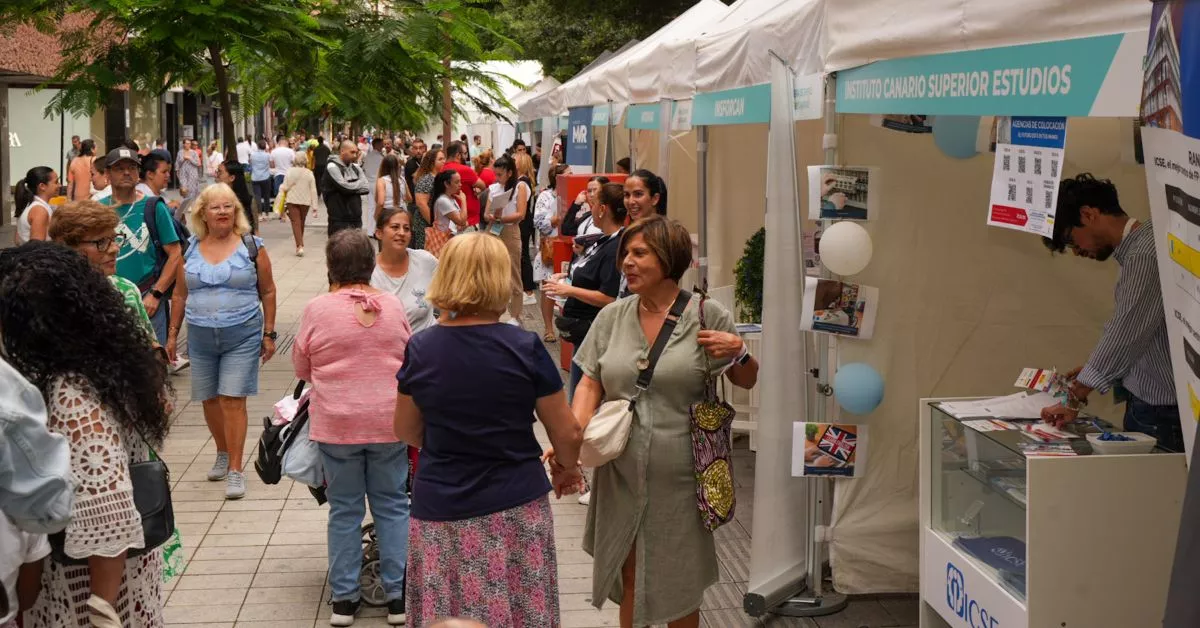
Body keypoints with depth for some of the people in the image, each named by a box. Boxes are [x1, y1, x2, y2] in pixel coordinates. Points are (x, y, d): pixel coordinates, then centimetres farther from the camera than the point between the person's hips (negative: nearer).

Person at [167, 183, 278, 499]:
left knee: (233, 399, -9)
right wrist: (173, 333, 11)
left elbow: (267, 292, 2)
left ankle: (236, 470, -6)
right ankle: (223, 454, 32)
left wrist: (269, 333, 1)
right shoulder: (190, 249, 6)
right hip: (201, 336, 4)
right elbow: (180, 294, 13)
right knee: (209, 399, 11)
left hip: (242, 335, -3)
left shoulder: (251, 246, -2)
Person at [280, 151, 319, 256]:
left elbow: (285, 187, -10)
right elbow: (313, 190, -4)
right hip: (305, 201, 3)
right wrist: (315, 206, 0)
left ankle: (299, 246, -18)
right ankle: (300, 244, 31)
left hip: (292, 200, -3)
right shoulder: (309, 173, -4)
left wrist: (281, 188, 14)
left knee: (296, 223, -4)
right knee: (301, 223, 19)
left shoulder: (290, 171, -11)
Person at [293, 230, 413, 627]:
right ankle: (398, 595, 13)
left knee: (344, 509, 9)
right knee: (392, 505, 11)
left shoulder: (318, 310, -9)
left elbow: (301, 368, 3)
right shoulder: (393, 307, -3)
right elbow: (411, 360, 11)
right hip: (389, 420, 1)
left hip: (336, 425, -1)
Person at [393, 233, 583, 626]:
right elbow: (567, 434, -4)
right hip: (515, 508, -2)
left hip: (440, 509, 2)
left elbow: (406, 431, 8)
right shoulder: (524, 348, -12)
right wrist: (567, 468, 17)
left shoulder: (421, 349, -7)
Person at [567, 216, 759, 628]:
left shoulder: (708, 315, -4)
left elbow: (746, 382, 5)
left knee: (678, 583, 10)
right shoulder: (612, 317, 4)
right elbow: (590, 383, 4)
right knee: (630, 578, 13)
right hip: (621, 476, 3)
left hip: (678, 480, -2)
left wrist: (738, 353, -16)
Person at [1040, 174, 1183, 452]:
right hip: (1145, 403, 9)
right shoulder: (1135, 250, 10)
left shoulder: (1145, 255, -20)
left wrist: (1075, 400, -16)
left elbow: (1126, 334, -22)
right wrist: (1090, 372, 11)